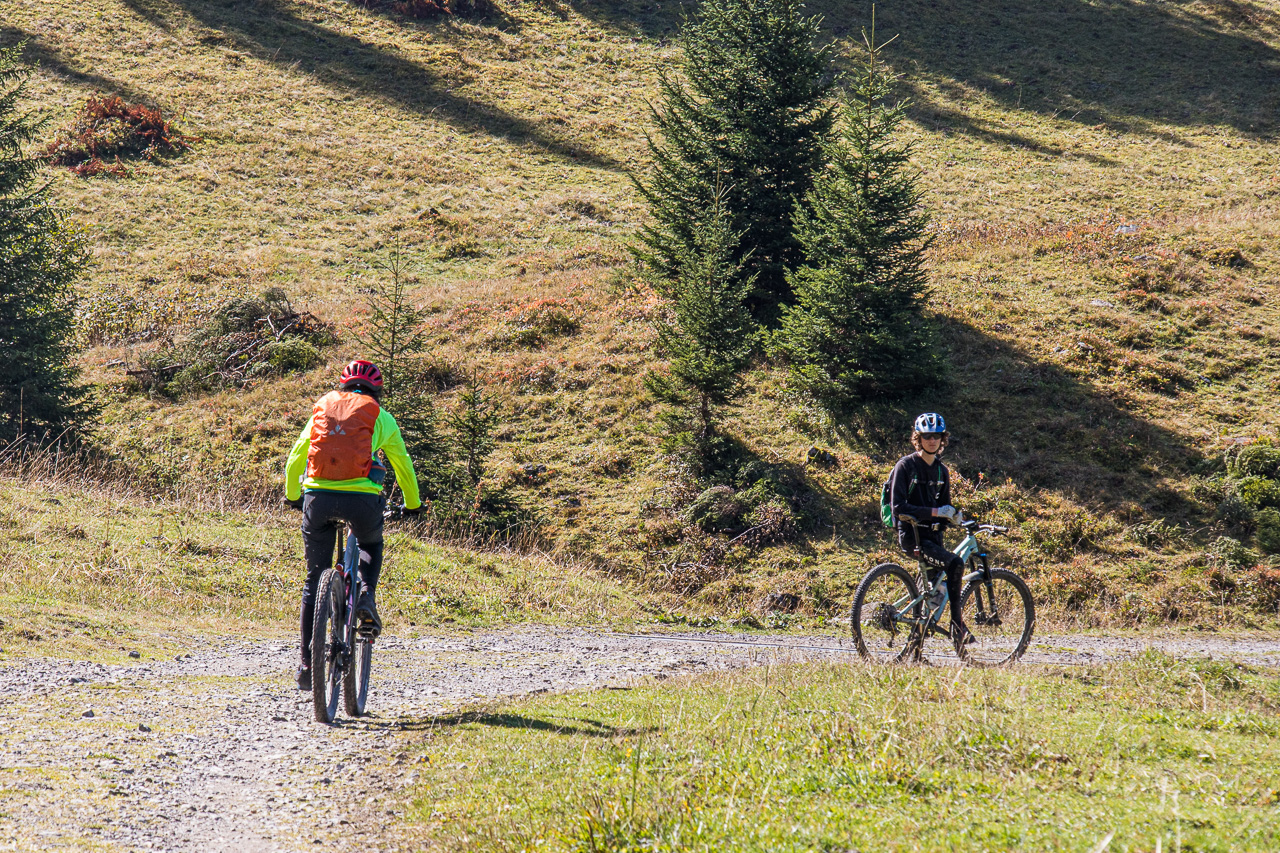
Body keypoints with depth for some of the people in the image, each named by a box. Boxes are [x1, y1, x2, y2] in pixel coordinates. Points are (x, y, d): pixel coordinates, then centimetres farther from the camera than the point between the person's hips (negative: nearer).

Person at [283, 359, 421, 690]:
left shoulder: (322, 409, 20)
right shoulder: (380, 416, 14)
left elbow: (295, 460, 25)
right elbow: (402, 464, 24)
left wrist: (292, 496, 42)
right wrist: (413, 504, 39)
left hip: (317, 498, 1)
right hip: (361, 499, -1)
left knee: (314, 581, 12)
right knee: (371, 547, 33)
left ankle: (307, 663, 7)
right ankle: (366, 596, 4)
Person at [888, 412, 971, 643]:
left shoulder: (941, 471, 14)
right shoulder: (906, 465, -7)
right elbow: (899, 507, -16)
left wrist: (953, 517, -4)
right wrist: (934, 512, -23)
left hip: (932, 535, 7)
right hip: (911, 535, -7)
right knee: (955, 564, -27)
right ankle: (957, 621, -19)